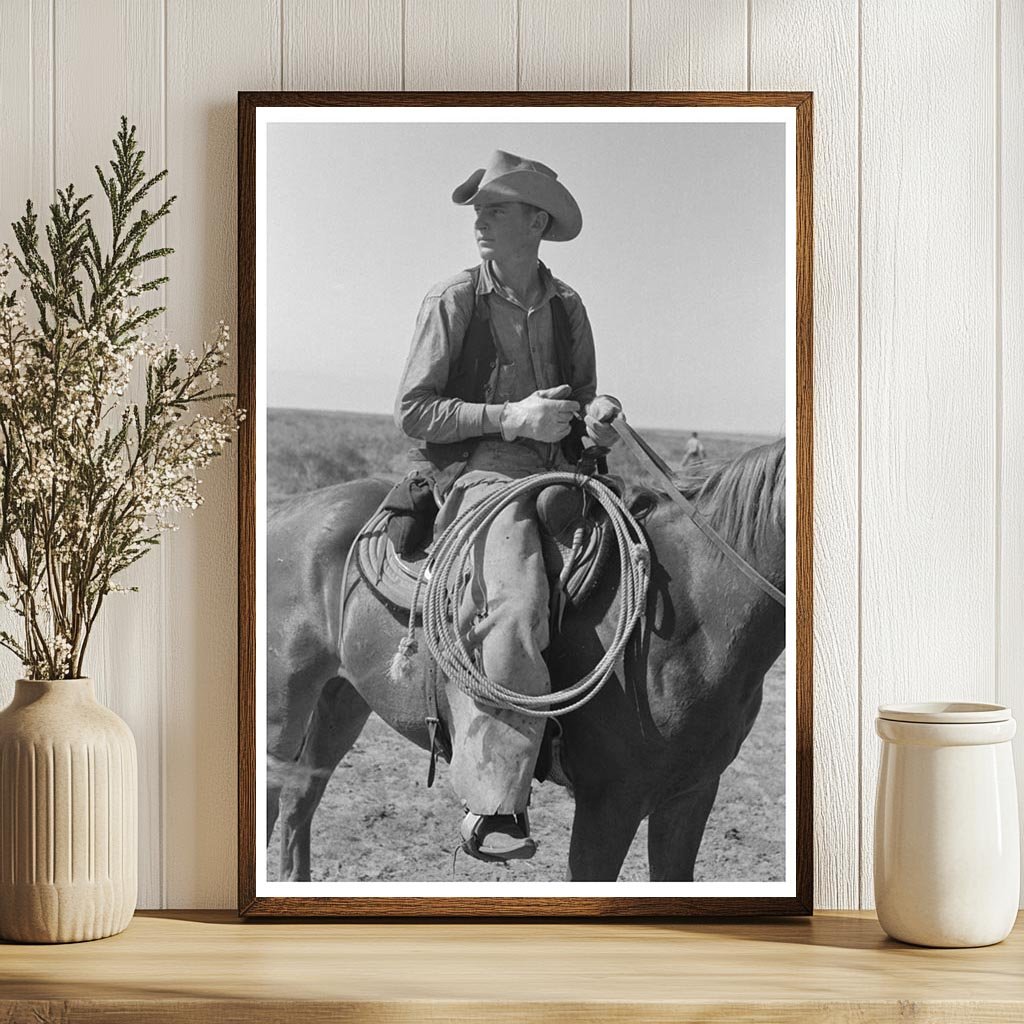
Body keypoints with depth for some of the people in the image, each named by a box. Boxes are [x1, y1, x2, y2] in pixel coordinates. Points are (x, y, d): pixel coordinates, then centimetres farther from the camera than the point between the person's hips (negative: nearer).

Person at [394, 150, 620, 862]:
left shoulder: (567, 307, 15)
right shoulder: (453, 302, 2)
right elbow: (412, 413, -2)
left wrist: (596, 418, 0)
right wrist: (511, 417, -13)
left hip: (560, 474, 6)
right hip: (481, 474, -6)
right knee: (516, 609, -31)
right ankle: (493, 808, -32)